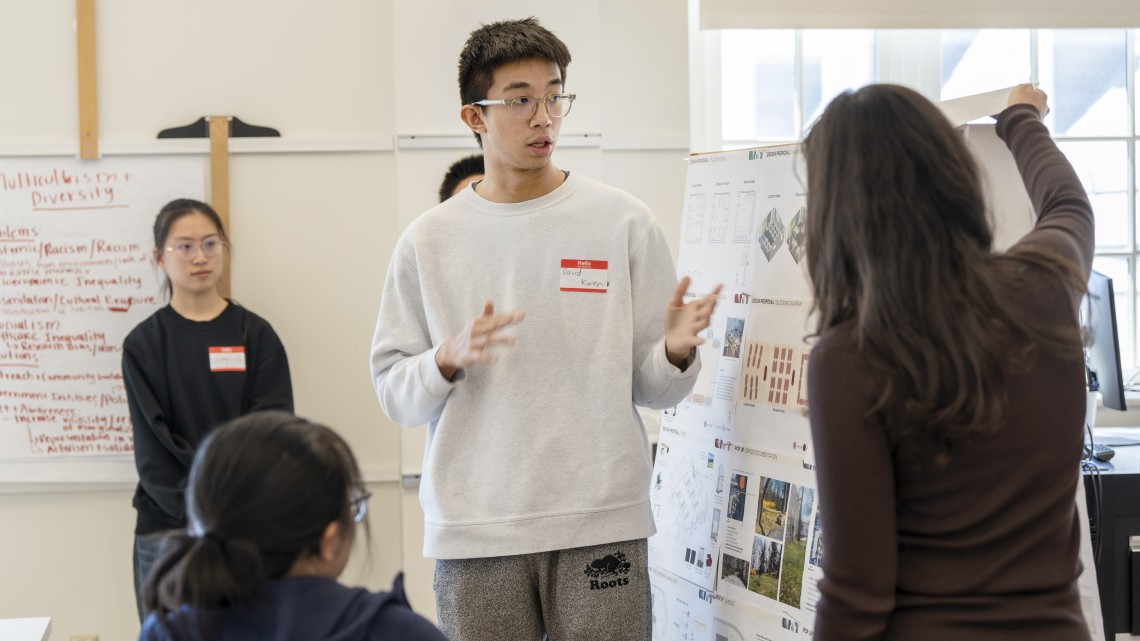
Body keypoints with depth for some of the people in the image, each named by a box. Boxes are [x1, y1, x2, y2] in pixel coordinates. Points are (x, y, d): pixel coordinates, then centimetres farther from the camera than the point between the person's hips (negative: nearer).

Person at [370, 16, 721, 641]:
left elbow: (654, 388, 4)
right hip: (473, 533, 1)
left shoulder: (623, 222, 3)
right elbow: (393, 392, 4)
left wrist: (675, 353, -17)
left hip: (601, 522, 0)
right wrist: (451, 358, -14)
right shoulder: (428, 240, 6)